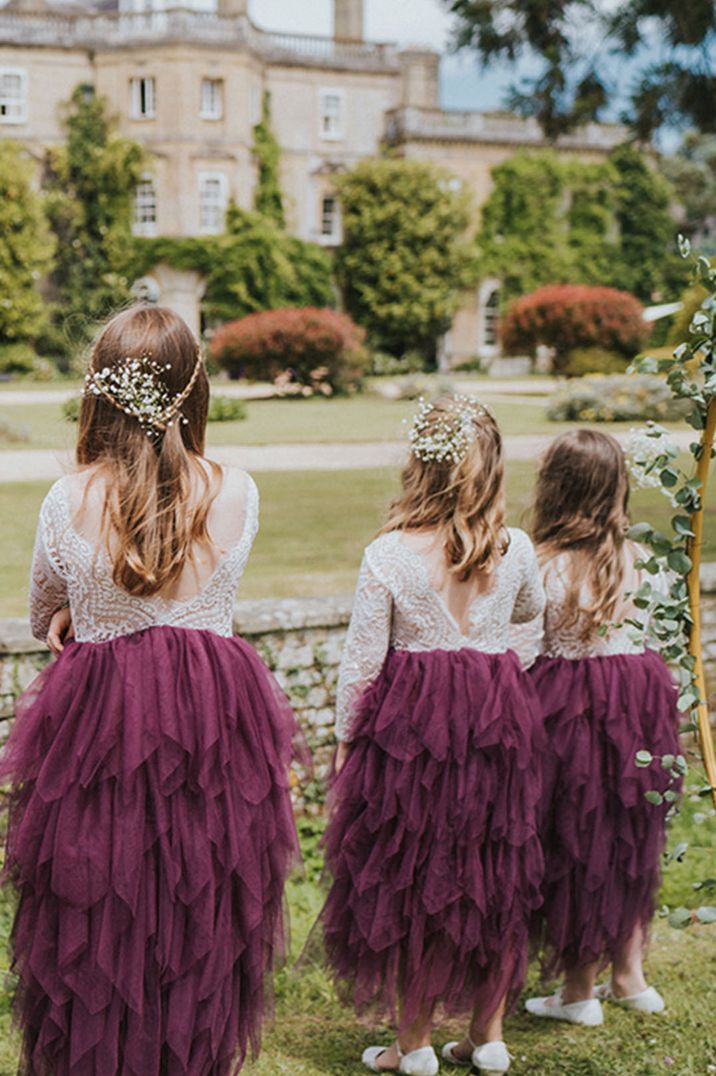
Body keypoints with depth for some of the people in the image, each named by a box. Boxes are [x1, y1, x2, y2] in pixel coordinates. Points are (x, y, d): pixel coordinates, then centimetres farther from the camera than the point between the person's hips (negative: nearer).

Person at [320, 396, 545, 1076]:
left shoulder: (387, 555, -14)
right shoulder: (515, 550, -5)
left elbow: (360, 663, -9)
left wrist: (345, 742, 3)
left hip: (408, 722, -3)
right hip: (498, 722, 3)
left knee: (405, 881, 11)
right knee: (495, 879, 16)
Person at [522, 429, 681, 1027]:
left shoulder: (539, 566, -16)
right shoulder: (645, 561, -4)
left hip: (567, 706, -4)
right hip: (638, 705, 4)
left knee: (576, 845, 10)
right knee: (630, 842, 20)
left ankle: (580, 990, 21)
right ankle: (629, 975, 32)